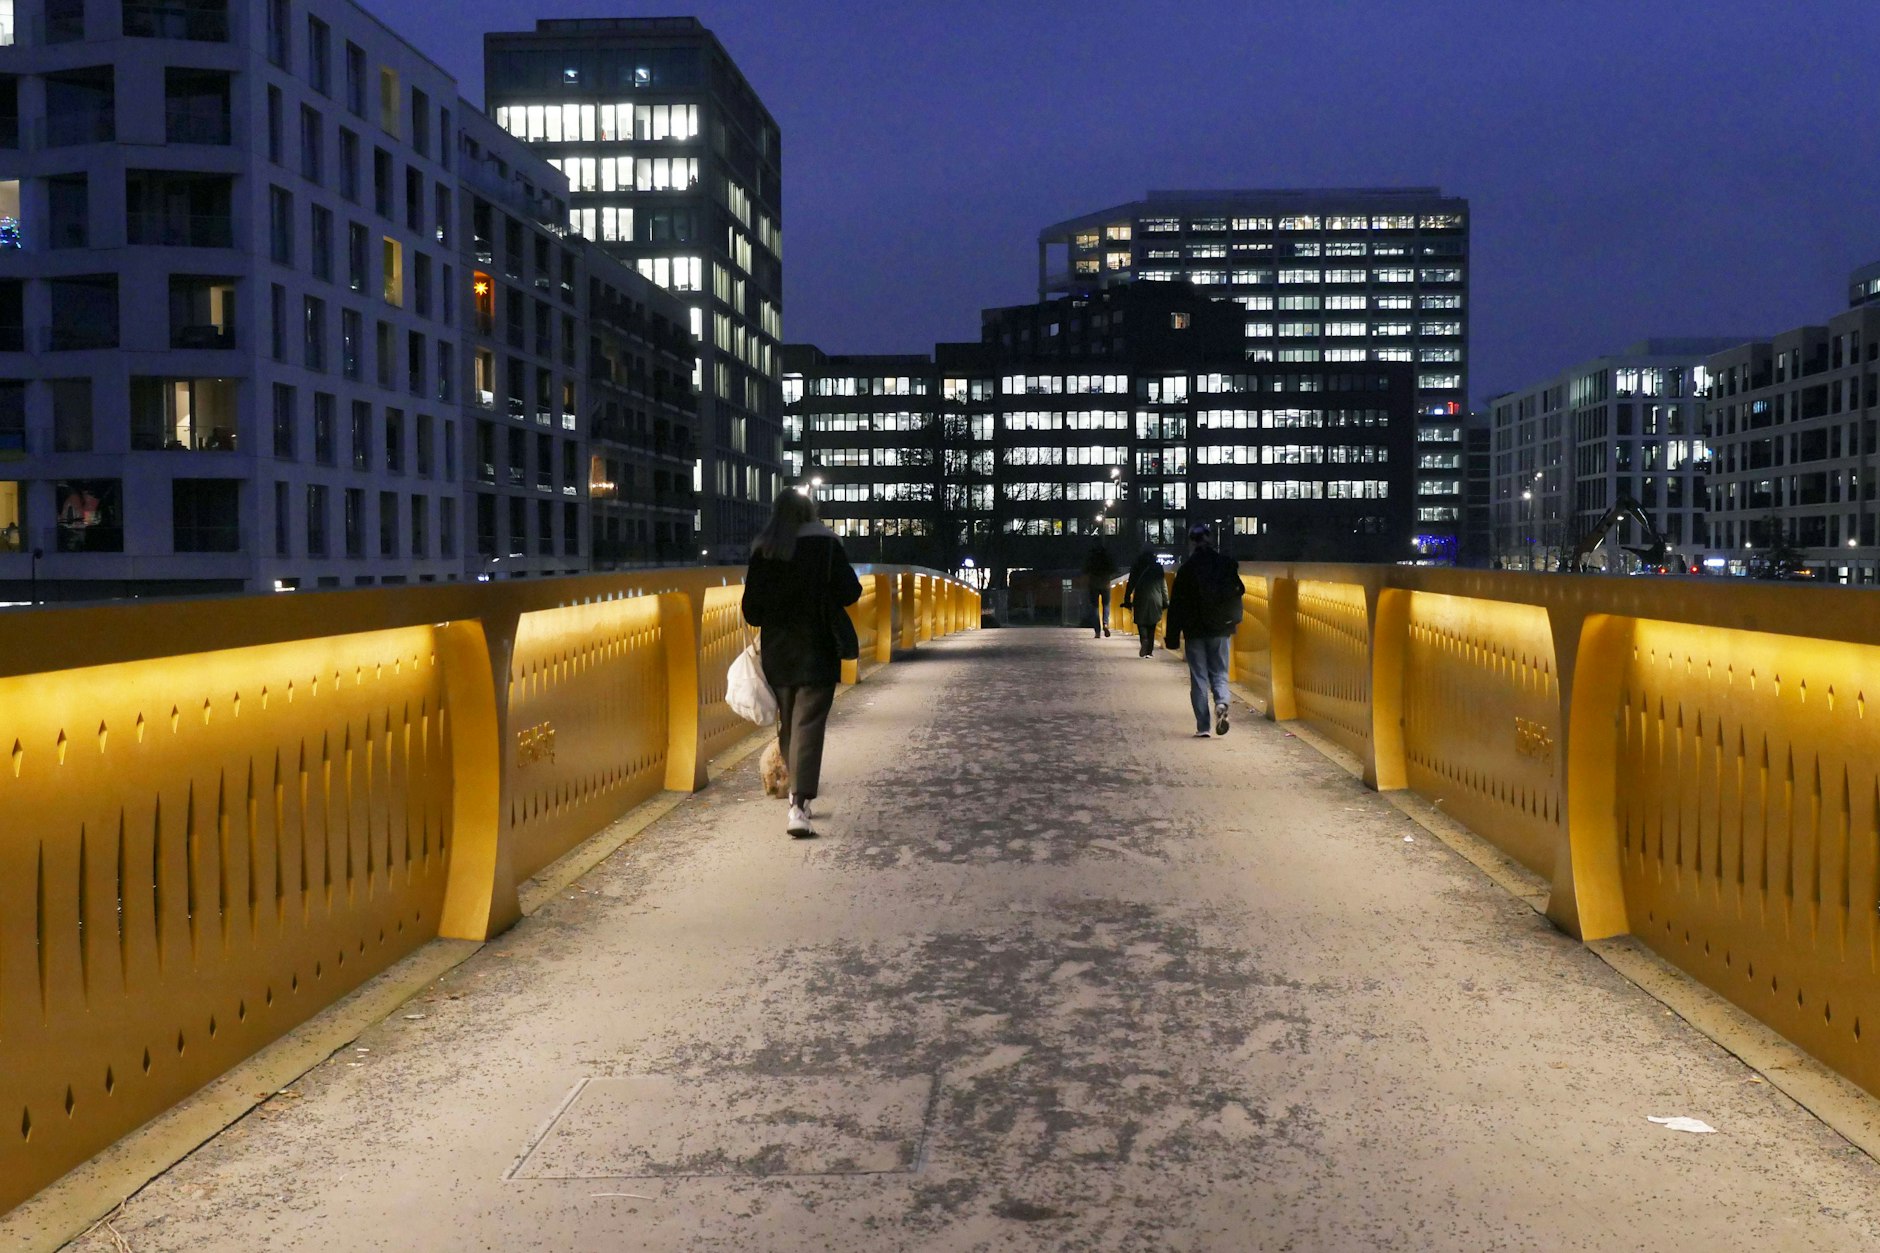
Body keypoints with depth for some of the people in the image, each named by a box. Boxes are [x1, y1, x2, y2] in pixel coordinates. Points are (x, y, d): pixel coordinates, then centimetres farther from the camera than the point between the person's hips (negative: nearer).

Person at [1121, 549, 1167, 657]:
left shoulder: (1136, 567, 1)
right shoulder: (1158, 567, 3)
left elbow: (1130, 585, 2)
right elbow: (1164, 586, 5)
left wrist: (1127, 601, 6)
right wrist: (1166, 603, 10)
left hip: (1140, 600, -1)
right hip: (1155, 601, 1)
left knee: (1141, 624, 4)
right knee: (1152, 626, 10)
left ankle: (1144, 640, -24)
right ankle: (1150, 650, 10)